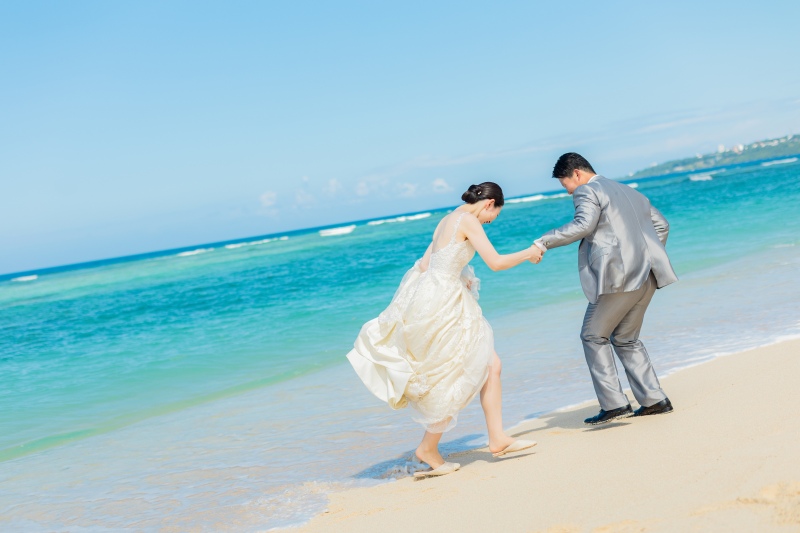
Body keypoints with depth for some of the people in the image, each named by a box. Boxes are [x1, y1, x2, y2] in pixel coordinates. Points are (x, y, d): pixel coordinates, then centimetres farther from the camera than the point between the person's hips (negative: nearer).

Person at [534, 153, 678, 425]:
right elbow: (661, 224, 28)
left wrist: (545, 241, -17)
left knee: (594, 336, 3)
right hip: (646, 275, 9)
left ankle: (614, 403, -3)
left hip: (619, 276, -8)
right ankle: (654, 400, 14)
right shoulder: (628, 191, 25)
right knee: (625, 339, 18)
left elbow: (583, 225, -20)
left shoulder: (587, 191, -1)